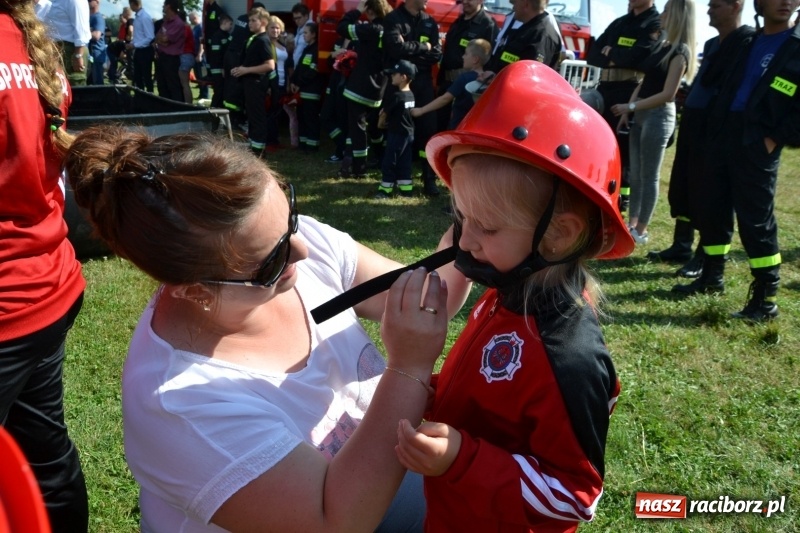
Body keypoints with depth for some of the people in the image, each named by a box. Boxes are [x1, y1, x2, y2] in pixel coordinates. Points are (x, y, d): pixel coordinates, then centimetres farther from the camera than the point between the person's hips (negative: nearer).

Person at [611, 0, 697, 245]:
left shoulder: (680, 52, -12)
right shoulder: (662, 45, 13)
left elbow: (668, 95, -17)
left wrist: (630, 107, -16)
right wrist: (627, 111, 5)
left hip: (659, 116, -8)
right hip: (642, 115, 8)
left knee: (649, 176, -1)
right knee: (635, 174, 12)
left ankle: (641, 231, 8)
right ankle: (631, 223, 22)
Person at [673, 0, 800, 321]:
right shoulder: (748, 42, 17)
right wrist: (715, 128, 9)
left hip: (757, 146, -6)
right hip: (723, 136, 6)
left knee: (756, 219, -6)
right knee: (714, 210, 11)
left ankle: (766, 297, 2)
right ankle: (712, 276, 27)